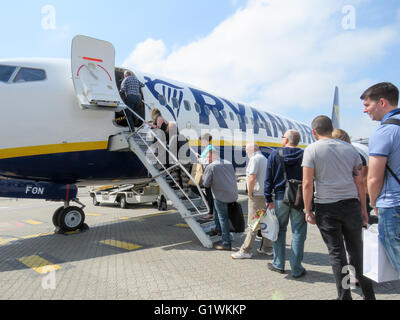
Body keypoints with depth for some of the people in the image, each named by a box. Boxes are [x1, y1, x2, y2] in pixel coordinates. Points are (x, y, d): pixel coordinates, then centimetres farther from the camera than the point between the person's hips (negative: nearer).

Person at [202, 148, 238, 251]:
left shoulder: (210, 166, -9)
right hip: (233, 195, 7)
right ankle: (218, 229, 39)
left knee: (223, 218, 1)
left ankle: (226, 244, 7)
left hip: (221, 196, -7)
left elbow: (206, 184, -7)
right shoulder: (229, 163, 10)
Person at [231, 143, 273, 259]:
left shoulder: (254, 158, -10)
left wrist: (250, 193, -10)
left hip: (258, 195, -9)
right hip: (267, 194, 9)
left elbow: (252, 178, -20)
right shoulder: (265, 159, 19)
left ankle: (245, 251, 0)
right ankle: (267, 248, 22)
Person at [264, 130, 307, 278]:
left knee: (279, 230, 13)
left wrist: (268, 199, 3)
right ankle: (296, 269, 15)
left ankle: (278, 264, 22)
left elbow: (268, 179, -2)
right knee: (298, 233, 7)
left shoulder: (275, 155, -2)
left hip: (281, 198, 0)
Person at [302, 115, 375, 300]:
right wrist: (363, 209, 14)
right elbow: (359, 182, 7)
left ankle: (344, 296, 17)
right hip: (351, 204, 4)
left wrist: (307, 210, -3)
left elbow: (307, 183, -10)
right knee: (355, 249, 15)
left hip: (326, 208, -3)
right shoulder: (350, 149, 7)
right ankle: (366, 292, 26)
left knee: (336, 252, 6)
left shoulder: (311, 150, -5)